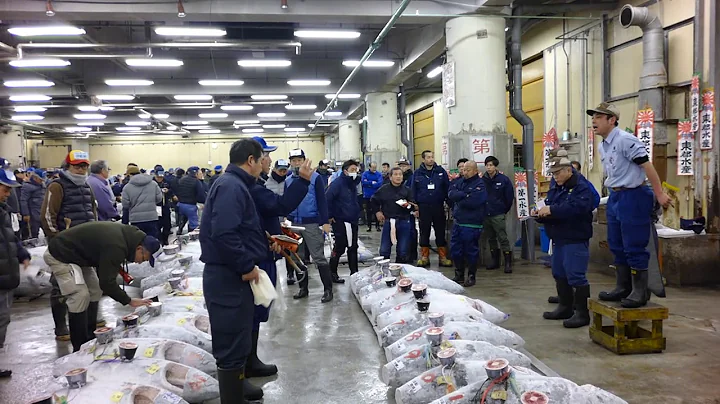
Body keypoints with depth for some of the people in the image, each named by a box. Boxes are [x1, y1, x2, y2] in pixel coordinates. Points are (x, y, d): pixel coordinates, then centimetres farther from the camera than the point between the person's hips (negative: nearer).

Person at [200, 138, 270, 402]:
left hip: (232, 276, 11)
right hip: (229, 278, -11)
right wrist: (247, 267, -21)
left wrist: (263, 241, 18)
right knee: (233, 347, -1)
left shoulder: (233, 184, 16)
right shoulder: (231, 186, -18)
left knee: (237, 343, 22)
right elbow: (223, 234, -29)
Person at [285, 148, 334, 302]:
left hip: (312, 223, -5)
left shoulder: (315, 177, -3)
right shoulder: (288, 181, 9)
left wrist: (325, 222, -11)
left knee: (319, 257, -4)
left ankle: (328, 289, 4)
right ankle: (303, 288, 22)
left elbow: (322, 200, -5)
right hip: (294, 224, 5)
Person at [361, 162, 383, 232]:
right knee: (368, 211, 7)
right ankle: (369, 226, 16)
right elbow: (363, 182, -13)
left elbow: (379, 183, -16)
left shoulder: (379, 174, -1)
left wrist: (368, 183, -14)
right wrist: (372, 182, -12)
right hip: (367, 195, 1)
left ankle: (377, 226, 11)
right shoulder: (365, 173, 2)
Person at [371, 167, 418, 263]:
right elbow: (373, 201, 15)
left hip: (404, 222, 1)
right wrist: (377, 211, 8)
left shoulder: (406, 190, 3)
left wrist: (408, 205, -18)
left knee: (403, 251, 4)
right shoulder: (384, 189, 1)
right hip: (388, 221, 0)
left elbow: (413, 206, 3)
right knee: (384, 250, 3)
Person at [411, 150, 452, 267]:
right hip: (423, 207, 0)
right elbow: (413, 191, 5)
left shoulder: (441, 171, 2)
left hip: (438, 206, 0)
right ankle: (424, 257, 15)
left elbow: (447, 188, 3)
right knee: (424, 232, 6)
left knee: (440, 232, 5)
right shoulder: (417, 173, 2)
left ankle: (443, 257, 12)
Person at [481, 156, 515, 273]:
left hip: (498, 215, -4)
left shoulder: (504, 179, -5)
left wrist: (504, 210, 4)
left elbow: (510, 196, 0)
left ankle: (508, 263, -1)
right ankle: (495, 260, 25)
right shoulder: (482, 180, 0)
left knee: (503, 238, -6)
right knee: (491, 238, 13)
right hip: (485, 214, 4)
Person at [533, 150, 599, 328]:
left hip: (576, 240, -9)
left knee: (576, 276, -9)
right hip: (559, 239, 9)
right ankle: (565, 308, 26)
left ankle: (582, 313, -2)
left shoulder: (582, 187, -12)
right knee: (559, 274, 14)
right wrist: (540, 214, -4)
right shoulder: (555, 189, 14)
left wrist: (551, 210, -29)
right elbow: (551, 211, 19)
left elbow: (576, 208, -30)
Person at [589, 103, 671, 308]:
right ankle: (623, 288, 25)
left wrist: (659, 194, -17)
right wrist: (614, 195, 18)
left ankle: (640, 292, 7)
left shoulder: (625, 140, -17)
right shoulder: (602, 146, 11)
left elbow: (647, 166, -18)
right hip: (615, 197, 10)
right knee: (617, 245, 14)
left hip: (632, 196, -10)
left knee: (634, 247, -3)